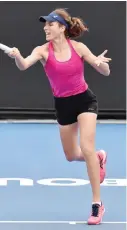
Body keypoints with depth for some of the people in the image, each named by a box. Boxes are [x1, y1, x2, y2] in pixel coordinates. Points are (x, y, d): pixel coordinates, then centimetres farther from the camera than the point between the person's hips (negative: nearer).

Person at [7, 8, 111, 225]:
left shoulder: (78, 47, -11)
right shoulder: (43, 50, -12)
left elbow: (106, 72, -5)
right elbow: (24, 65, -33)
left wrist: (101, 63, -29)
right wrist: (17, 56, -56)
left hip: (84, 100, -3)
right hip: (63, 105, 3)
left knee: (86, 149, -18)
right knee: (71, 156, 14)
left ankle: (97, 204, -10)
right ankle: (99, 157, 49)